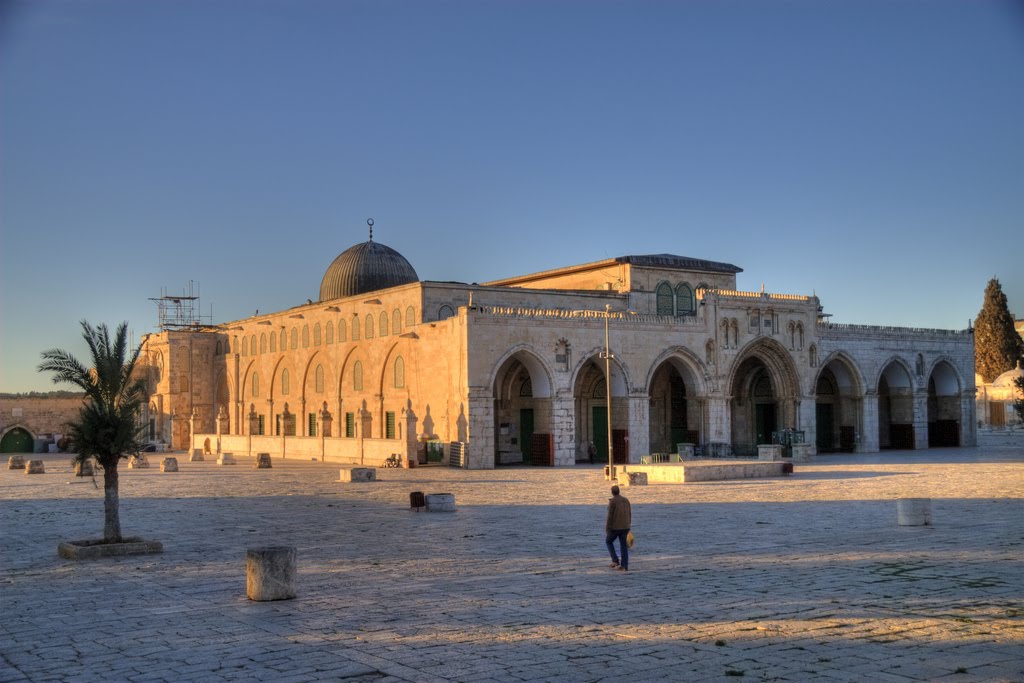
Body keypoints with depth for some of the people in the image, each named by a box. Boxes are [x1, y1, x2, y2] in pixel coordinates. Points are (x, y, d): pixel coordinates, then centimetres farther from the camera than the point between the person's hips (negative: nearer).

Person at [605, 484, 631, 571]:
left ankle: (615, 561, 6)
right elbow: (629, 514, 9)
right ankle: (624, 566, 4)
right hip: (625, 527, 5)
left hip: (615, 527, -5)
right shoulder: (626, 500, 6)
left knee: (608, 541, 16)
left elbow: (610, 516, -15)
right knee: (623, 546, 8)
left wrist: (607, 529, -9)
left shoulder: (612, 501, -13)